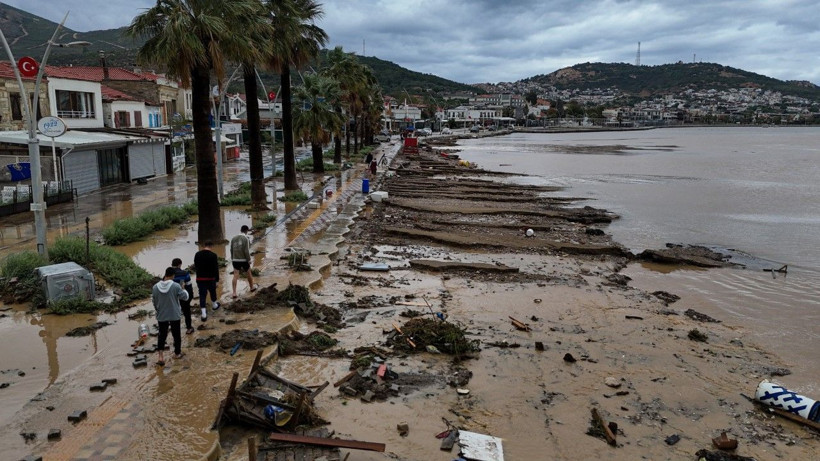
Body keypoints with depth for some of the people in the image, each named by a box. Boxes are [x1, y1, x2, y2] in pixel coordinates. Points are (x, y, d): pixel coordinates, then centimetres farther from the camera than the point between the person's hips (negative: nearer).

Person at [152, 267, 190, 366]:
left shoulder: (155, 287, -6)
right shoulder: (176, 286, -17)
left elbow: (154, 302, 5)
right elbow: (185, 297, -8)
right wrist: (183, 289, 11)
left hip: (161, 316, 2)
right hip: (174, 315, -2)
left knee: (162, 335, 11)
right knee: (176, 335, 15)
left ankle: (161, 357, -1)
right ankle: (177, 353, 30)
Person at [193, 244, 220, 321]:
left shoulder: (197, 254, -2)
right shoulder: (213, 255, -13)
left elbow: (195, 266, 10)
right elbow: (216, 268, -11)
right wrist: (217, 279, -4)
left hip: (200, 278, 2)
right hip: (211, 278, -2)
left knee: (202, 295, 1)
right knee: (213, 292, 22)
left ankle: (204, 313, -5)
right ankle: (214, 305, 45)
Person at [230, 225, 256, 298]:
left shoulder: (234, 238, 5)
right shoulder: (246, 238, -12)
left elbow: (231, 250, 9)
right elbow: (247, 251, -17)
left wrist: (232, 259, 19)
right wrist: (249, 260, -8)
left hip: (235, 260, 4)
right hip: (244, 260, -4)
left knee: (235, 276, -1)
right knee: (249, 273, 18)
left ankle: (234, 293, -8)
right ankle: (252, 287, 37)